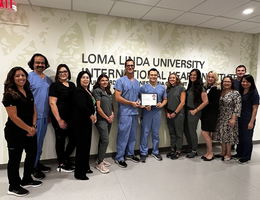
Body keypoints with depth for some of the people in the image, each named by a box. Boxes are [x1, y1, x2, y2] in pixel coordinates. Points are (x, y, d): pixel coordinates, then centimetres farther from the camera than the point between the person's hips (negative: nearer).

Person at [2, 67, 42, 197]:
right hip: (15, 132, -8)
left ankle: (26, 180, 36)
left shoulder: (29, 92, 8)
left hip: (30, 131, 8)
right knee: (15, 159, 6)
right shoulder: (10, 95, -14)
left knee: (32, 154, 17)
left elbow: (34, 111, 9)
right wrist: (28, 129, -13)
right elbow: (14, 117, -19)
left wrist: (33, 127, -3)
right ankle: (13, 187, 24)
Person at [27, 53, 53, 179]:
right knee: (33, 142, 2)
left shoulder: (48, 80, 14)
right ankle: (32, 167, 17)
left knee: (40, 141, 16)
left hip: (45, 116, 6)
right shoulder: (29, 77, -7)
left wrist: (50, 114, 16)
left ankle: (37, 163, 31)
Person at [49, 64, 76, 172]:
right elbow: (52, 103, -12)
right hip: (60, 119, -6)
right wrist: (59, 120, -15)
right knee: (61, 140, 6)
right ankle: (61, 165, 22)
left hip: (72, 118, 6)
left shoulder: (72, 85, 12)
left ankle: (65, 159, 34)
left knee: (74, 139, 11)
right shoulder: (55, 85, -6)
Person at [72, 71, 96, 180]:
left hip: (87, 122, 9)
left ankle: (85, 167, 31)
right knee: (82, 146, -4)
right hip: (80, 122, -9)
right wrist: (91, 116, -9)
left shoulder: (88, 91, 15)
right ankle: (79, 173, 8)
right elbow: (82, 106, -22)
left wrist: (93, 115, 7)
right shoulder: (79, 91, -13)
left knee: (87, 145, 15)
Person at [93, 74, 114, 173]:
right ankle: (99, 164, 3)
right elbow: (98, 107, -12)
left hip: (109, 120, 7)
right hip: (101, 120, -7)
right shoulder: (97, 91, -7)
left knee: (103, 139, 14)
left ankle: (100, 159, 27)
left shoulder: (108, 92, 15)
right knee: (105, 140, -9)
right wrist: (107, 118, -7)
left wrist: (112, 114, 2)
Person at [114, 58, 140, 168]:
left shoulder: (137, 82, 16)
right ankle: (119, 158, 11)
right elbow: (117, 97, -12)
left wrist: (139, 102, 0)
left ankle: (130, 154, 31)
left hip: (134, 113, 7)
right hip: (124, 113, -7)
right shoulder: (121, 81, -5)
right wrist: (131, 103, -13)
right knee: (123, 135, -3)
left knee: (133, 135, 14)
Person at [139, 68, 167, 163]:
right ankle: (143, 153, 14)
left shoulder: (162, 88, 10)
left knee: (156, 133, 12)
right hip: (146, 112, -3)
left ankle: (155, 152, 26)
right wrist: (145, 106, -19)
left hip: (157, 112, 3)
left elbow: (165, 99, 15)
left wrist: (161, 104, -6)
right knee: (145, 132, 1)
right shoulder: (144, 88, 0)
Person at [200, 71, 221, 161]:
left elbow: (215, 103, -13)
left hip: (211, 113, -7)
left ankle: (211, 153, 7)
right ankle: (208, 152, 22)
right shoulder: (205, 87, 11)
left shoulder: (216, 89, -8)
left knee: (204, 133, -8)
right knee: (207, 134, 12)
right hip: (205, 113, 7)